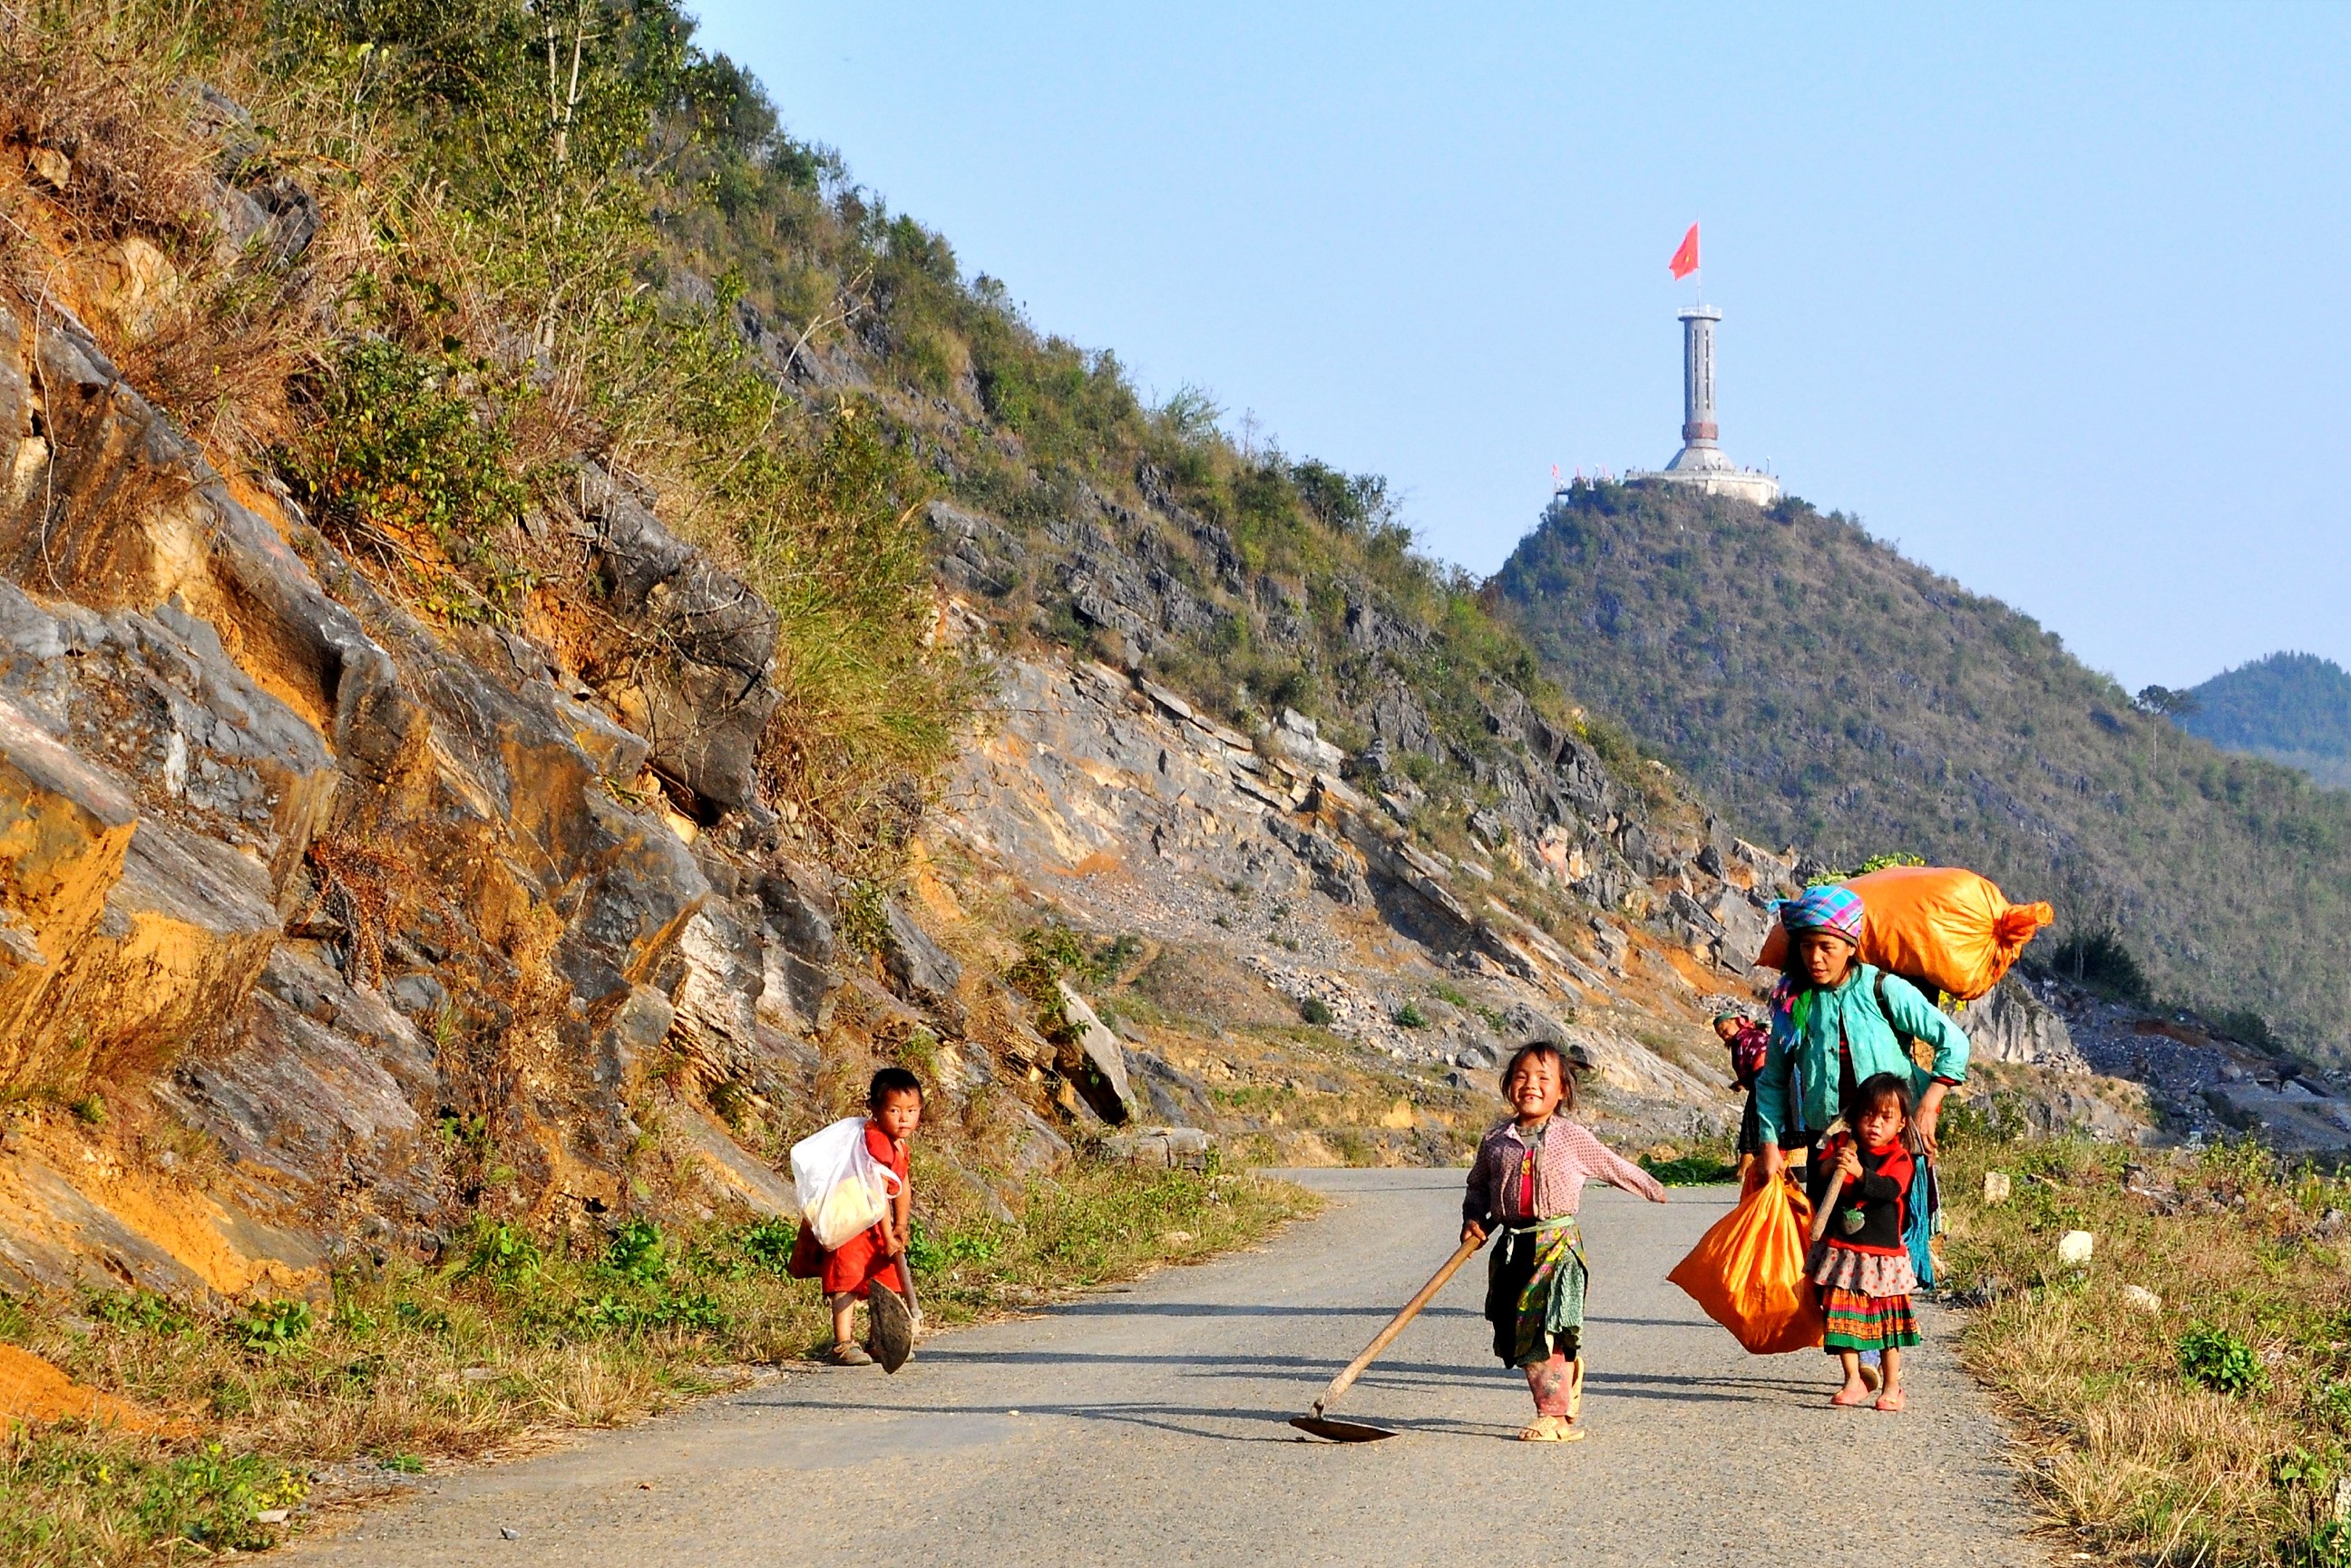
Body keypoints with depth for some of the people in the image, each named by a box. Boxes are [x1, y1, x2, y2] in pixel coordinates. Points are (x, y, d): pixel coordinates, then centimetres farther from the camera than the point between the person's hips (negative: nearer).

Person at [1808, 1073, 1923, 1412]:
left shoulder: (1899, 1157, -3)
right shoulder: (1839, 1144, 5)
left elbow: (1891, 1189, -21)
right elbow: (1816, 1175, -1)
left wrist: (1859, 1172, -36)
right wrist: (1830, 1165, -22)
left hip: (1883, 1253, -2)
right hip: (1841, 1250, 2)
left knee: (1886, 1319, 4)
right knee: (1843, 1316, 0)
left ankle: (1892, 1386, 14)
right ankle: (1854, 1381, 9)